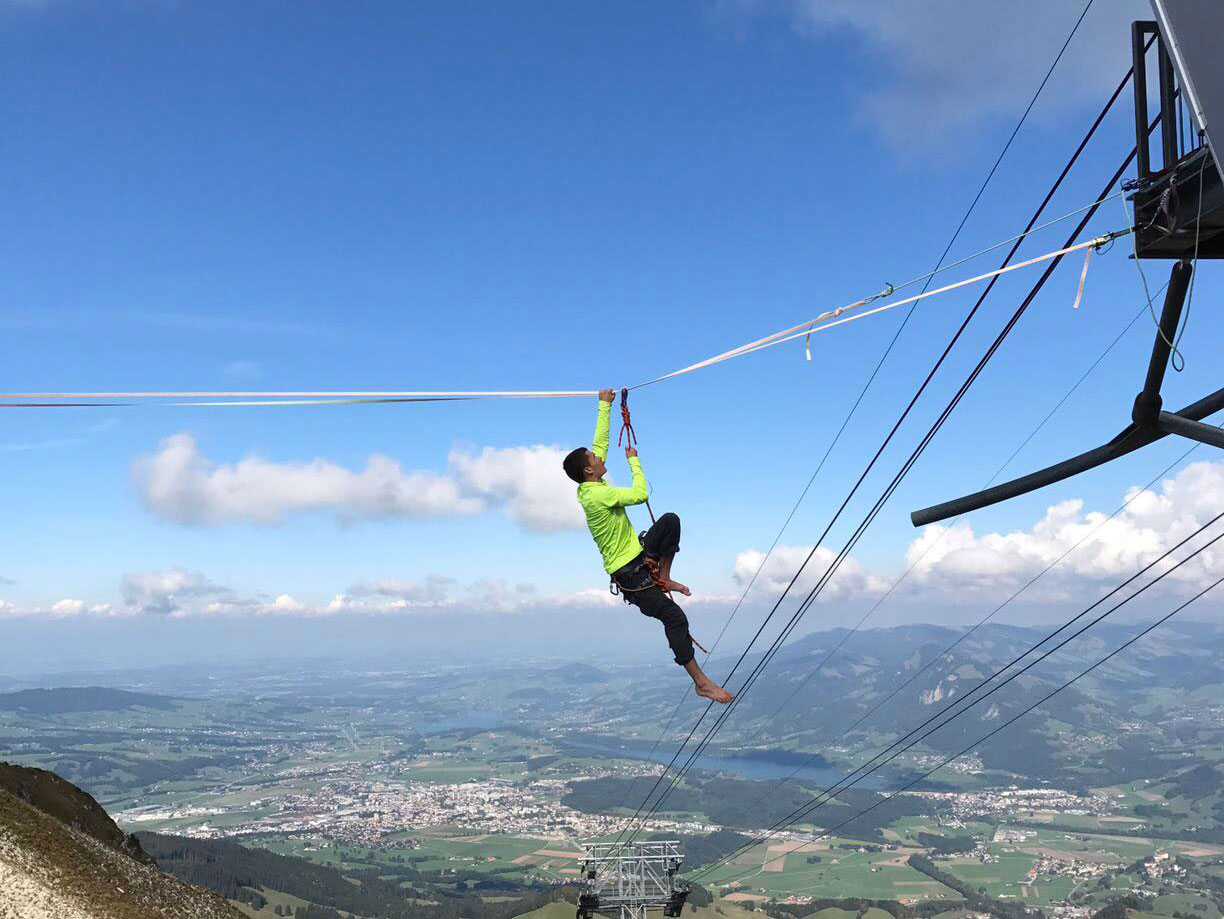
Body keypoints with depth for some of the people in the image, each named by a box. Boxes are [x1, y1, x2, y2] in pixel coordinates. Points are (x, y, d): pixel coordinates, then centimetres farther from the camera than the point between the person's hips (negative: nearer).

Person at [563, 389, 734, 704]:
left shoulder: (587, 486, 2)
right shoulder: (597, 495, -24)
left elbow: (600, 441, 11)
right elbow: (640, 494, -27)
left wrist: (605, 405, 15)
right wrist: (633, 460, -12)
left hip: (639, 555, 9)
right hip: (629, 574, -9)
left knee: (671, 520, -6)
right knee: (674, 617, -16)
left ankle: (664, 578, 6)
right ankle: (701, 682, -10)